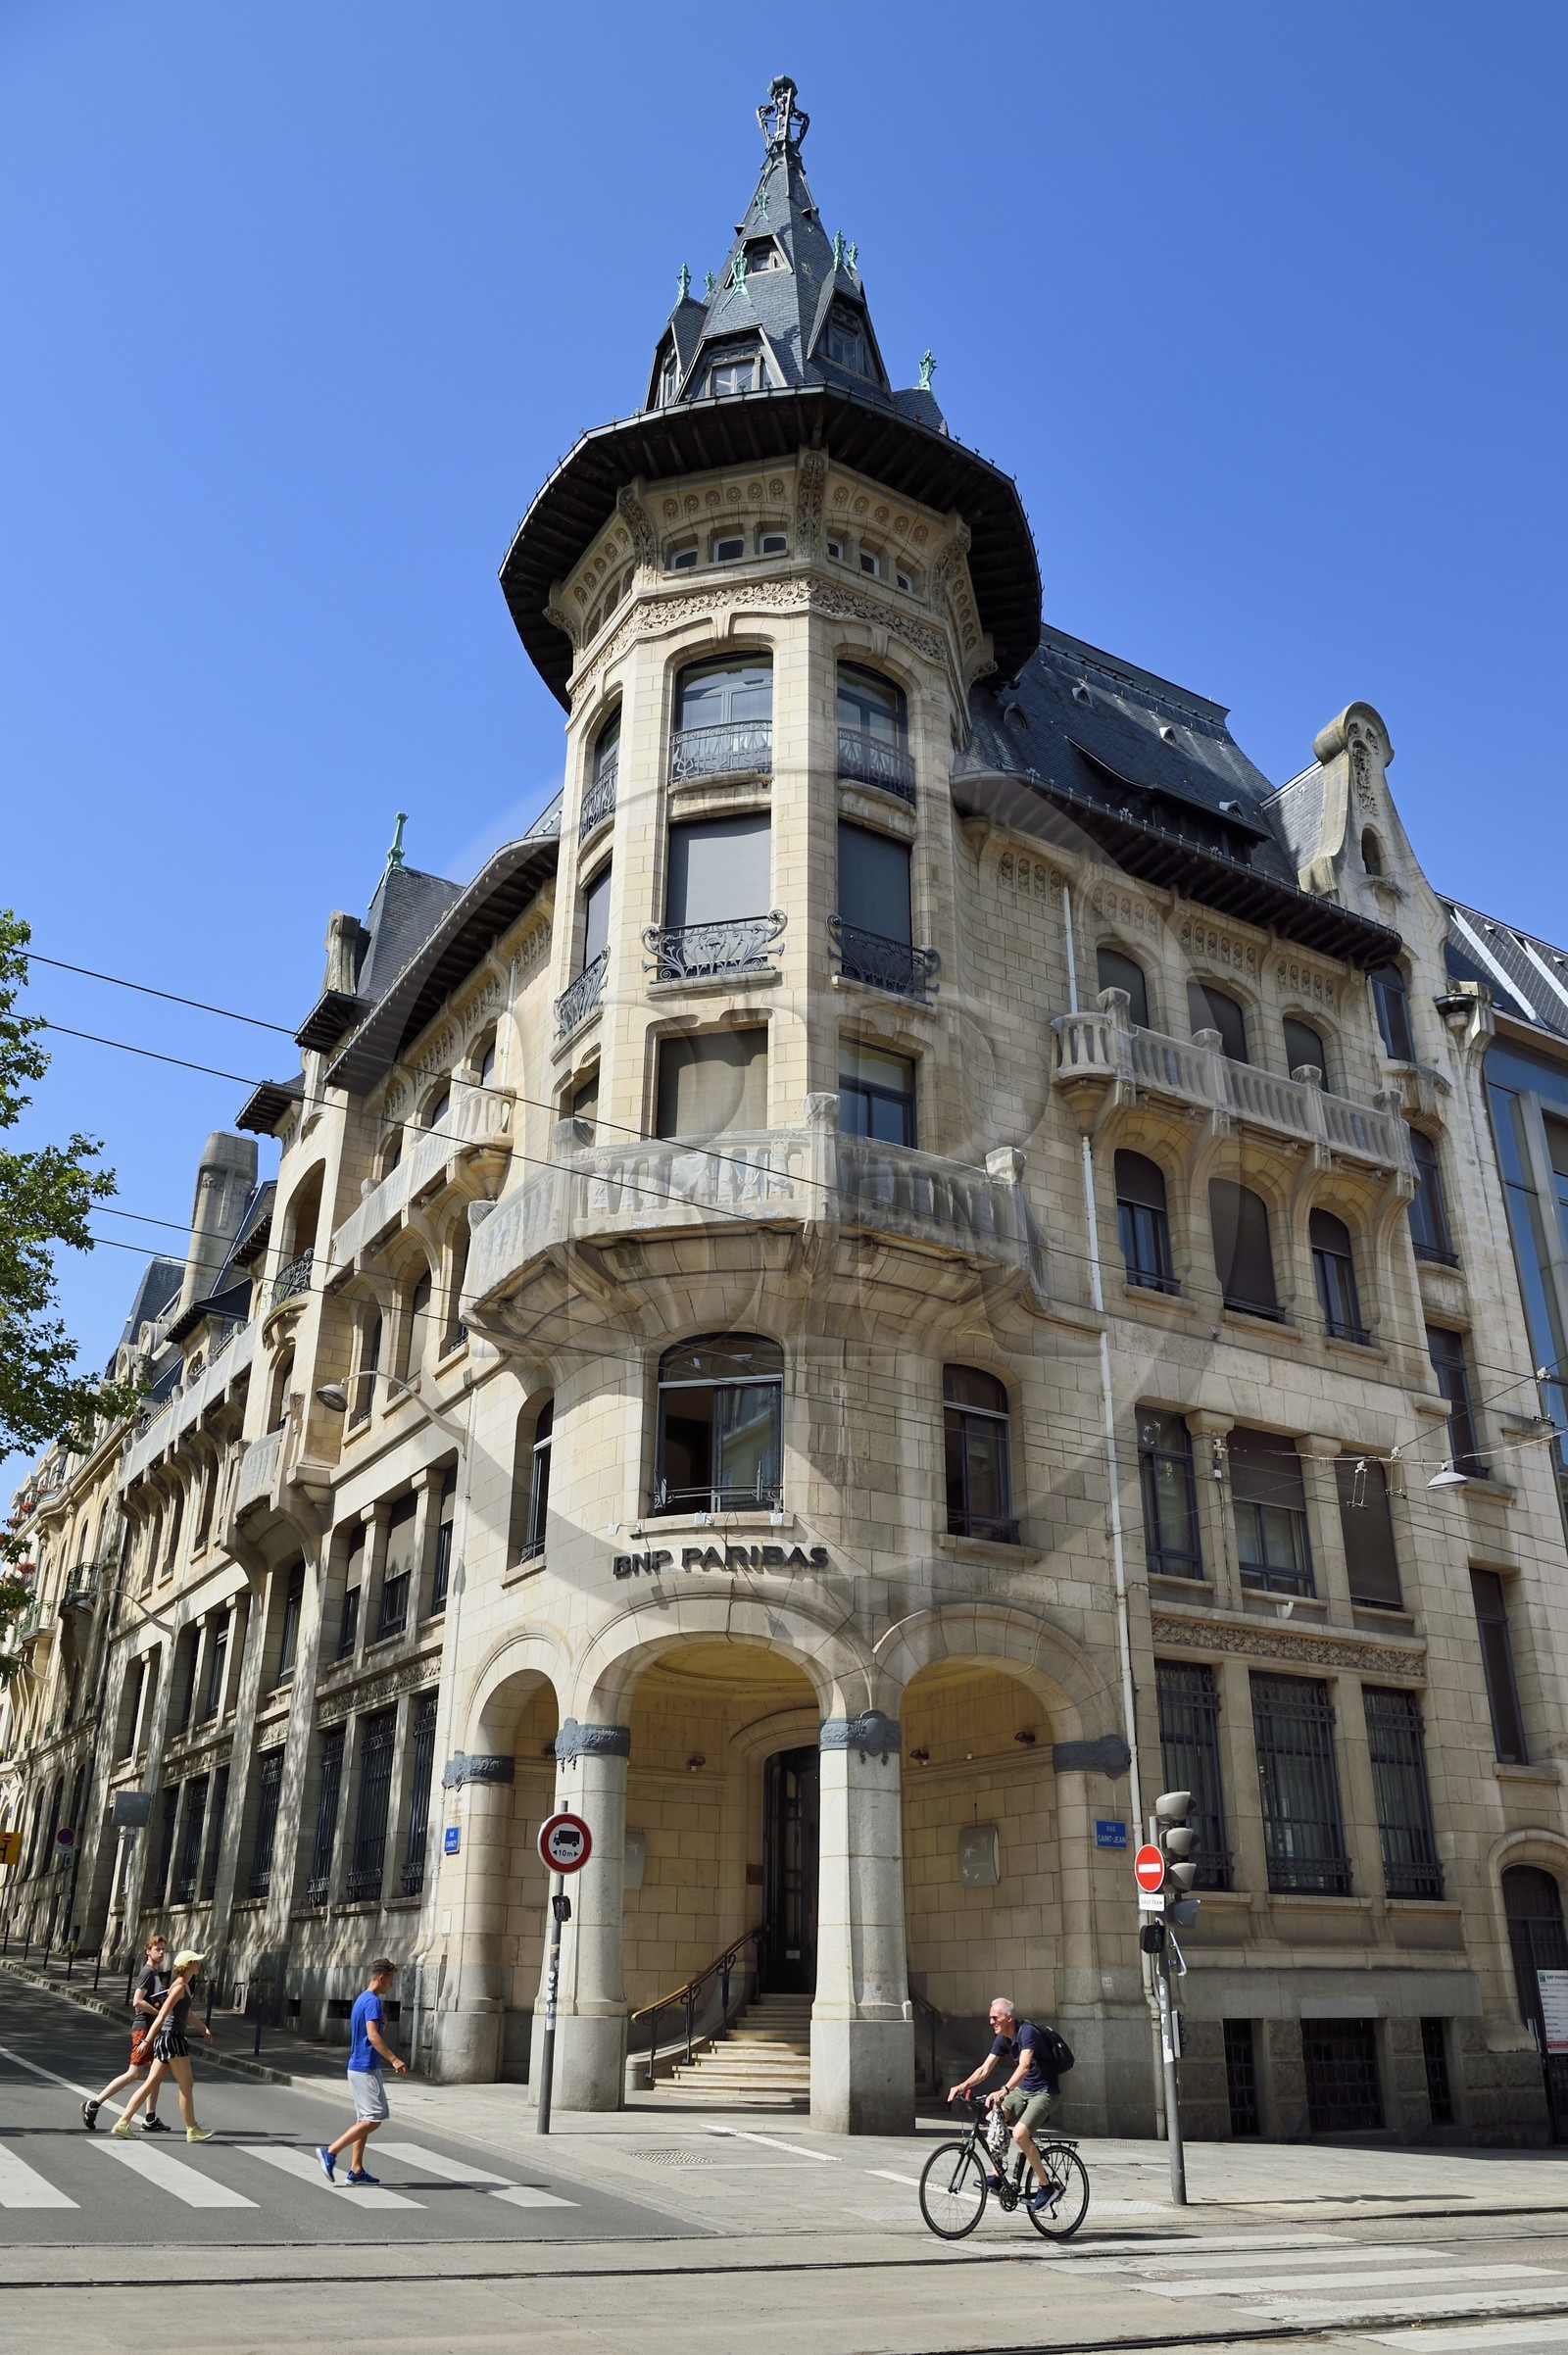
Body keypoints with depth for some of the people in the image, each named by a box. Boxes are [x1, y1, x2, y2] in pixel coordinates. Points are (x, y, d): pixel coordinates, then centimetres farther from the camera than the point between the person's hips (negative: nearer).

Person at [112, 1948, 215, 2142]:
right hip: (172, 2038, -10)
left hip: (167, 2039, 10)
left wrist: (203, 2027, 36)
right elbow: (161, 2016, -20)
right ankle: (192, 2130, 8)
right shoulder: (180, 1987, -15)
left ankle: (122, 2123, 10)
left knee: (152, 2084, 11)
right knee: (186, 2086, 0)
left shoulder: (185, 1985, 14)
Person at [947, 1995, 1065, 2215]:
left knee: (1019, 2134, -25)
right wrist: (962, 2086, -15)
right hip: (1022, 2090, 8)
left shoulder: (1027, 2032, -22)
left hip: (1045, 2092, -8)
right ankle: (998, 2176, -1)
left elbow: (1024, 2066, -37)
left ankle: (1047, 2186, -10)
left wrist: (1003, 2091, -50)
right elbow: (985, 2069, 1)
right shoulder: (1002, 2039, 3)